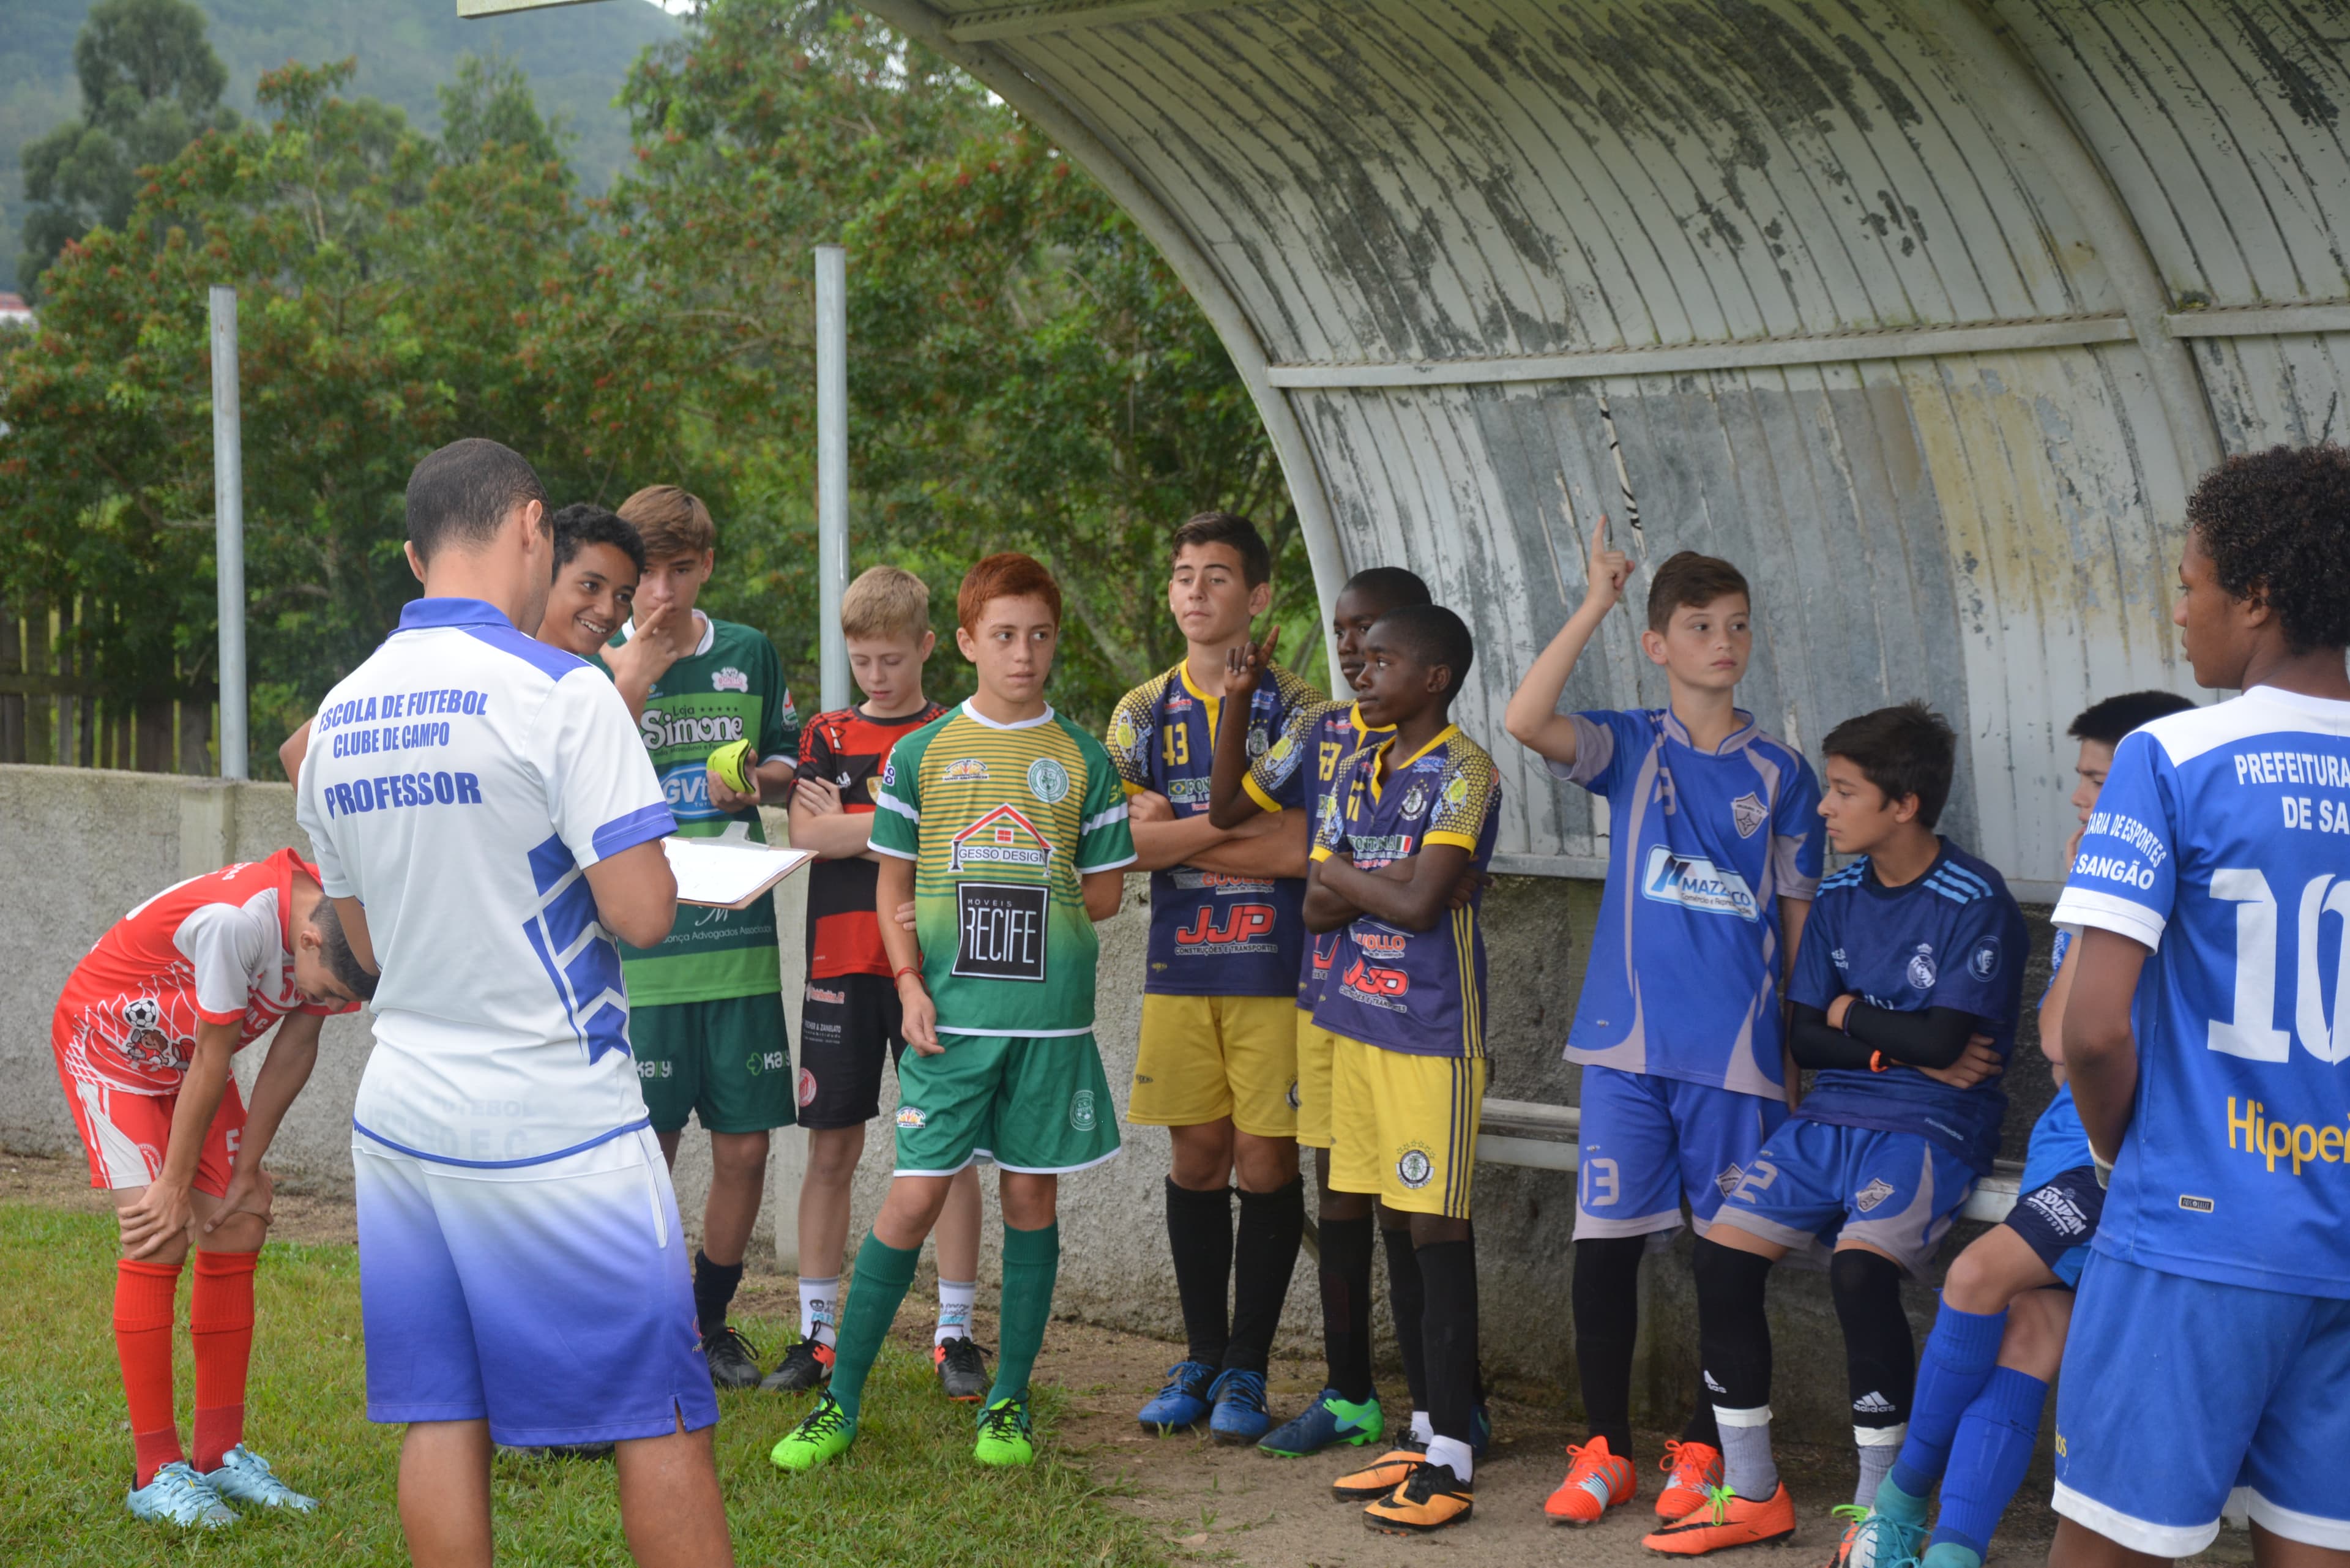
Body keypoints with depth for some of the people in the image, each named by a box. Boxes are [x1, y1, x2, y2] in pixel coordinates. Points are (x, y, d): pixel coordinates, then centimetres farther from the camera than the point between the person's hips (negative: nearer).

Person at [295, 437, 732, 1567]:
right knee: (662, 1422, 2)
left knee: (442, 1419, 9)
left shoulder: (339, 716, 9)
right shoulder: (561, 693, -12)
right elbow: (641, 913, -16)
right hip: (556, 1124, -6)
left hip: (403, 1121, 6)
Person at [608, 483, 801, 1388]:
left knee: (744, 1147, 5)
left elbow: (788, 769, 19)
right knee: (644, 1153, 0)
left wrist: (753, 779, -4)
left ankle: (710, 1321, 23)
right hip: (638, 948, -3)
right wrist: (624, 685, -20)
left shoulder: (750, 656, 8)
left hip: (738, 942, 3)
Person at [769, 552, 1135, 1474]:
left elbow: (1104, 892, 8)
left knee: (1031, 1196, 6)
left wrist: (1025, 914, -2)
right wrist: (911, 982, -6)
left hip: (1050, 1014, 1)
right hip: (948, 1012, -1)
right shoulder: (921, 753, 4)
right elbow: (892, 886, 6)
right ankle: (840, 1400, 5)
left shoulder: (1083, 759, 6)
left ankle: (1009, 1401, 16)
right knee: (914, 1196, -4)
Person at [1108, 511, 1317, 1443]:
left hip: (1274, 970, -3)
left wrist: (1176, 832, -9)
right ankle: (1202, 1358, 19)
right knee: (1196, 1160, 7)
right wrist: (1236, 823, -12)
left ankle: (1246, 1368, 10)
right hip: (1178, 969, 3)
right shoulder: (1143, 713, 8)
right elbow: (1127, 843, -4)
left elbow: (1297, 849, -12)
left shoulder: (1296, 711, -2)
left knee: (1266, 1165, -1)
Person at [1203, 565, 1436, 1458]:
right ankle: (1349, 1396, 20)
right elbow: (1227, 808, 8)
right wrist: (1238, 703, 0)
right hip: (1325, 993, 6)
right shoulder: (1321, 730, 9)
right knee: (1337, 1191, 11)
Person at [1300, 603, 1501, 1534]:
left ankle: (1451, 1461, -1)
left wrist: (1344, 874, -4)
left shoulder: (1463, 773, -11)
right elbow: (1317, 907, 8)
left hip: (1433, 1033, -7)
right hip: (1359, 1022, 7)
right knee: (1394, 1229, 11)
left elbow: (1419, 901, -20)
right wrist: (1382, 886, -11)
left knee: (1435, 1231, -5)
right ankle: (1426, 1430, 21)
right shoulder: (1358, 770, 13)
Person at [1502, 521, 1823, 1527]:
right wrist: (1595, 605, -14)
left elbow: (1797, 919, 9)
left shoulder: (1780, 774, 6)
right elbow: (1525, 721, -16)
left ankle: (1701, 1450, 20)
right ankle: (1604, 1451, 15)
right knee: (1604, 1244, 1)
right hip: (1628, 1040, 0)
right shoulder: (1631, 746, 4)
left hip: (1737, 1052, 0)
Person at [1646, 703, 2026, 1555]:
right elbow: (1806, 1038, 7)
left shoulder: (1974, 902, -10)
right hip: (1832, 1117, 7)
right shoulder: (1840, 895, 10)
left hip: (1931, 1126, -7)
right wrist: (1906, 1051, -8)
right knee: (1721, 1255, -10)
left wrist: (1852, 1017, -1)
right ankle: (1752, 1496, 5)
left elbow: (1942, 1040, -18)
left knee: (1859, 1266, -31)